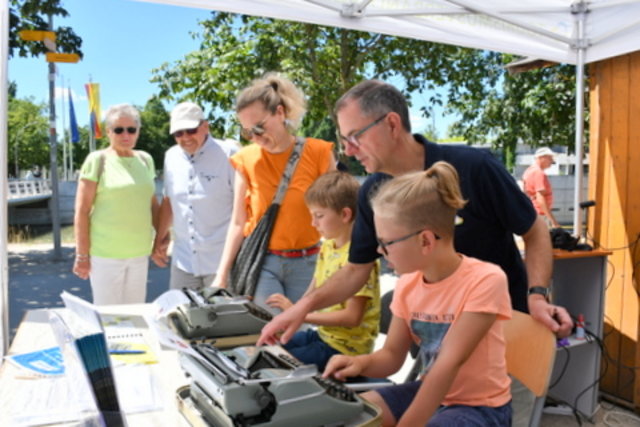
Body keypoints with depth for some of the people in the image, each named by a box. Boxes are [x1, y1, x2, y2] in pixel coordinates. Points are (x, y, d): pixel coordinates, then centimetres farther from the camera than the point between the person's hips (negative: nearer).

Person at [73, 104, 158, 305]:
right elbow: (81, 212, -7)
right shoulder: (98, 160, -6)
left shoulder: (145, 160, 8)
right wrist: (82, 255, -9)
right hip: (106, 254, -4)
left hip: (140, 253, 5)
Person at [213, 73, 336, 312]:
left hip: (307, 264, 0)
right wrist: (222, 274, 1)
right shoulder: (246, 159, -2)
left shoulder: (319, 153, -6)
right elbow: (238, 222, 2)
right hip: (261, 262, 0)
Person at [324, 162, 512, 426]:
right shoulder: (408, 284, -5)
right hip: (429, 392, 6)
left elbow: (449, 363, -26)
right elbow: (392, 355, 4)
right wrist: (361, 362, -18)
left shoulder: (485, 281, -23)